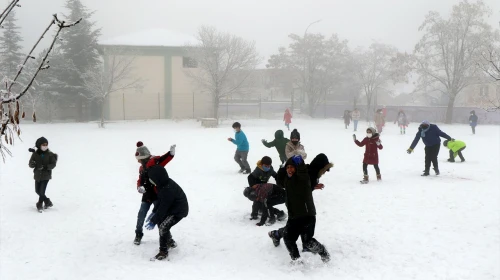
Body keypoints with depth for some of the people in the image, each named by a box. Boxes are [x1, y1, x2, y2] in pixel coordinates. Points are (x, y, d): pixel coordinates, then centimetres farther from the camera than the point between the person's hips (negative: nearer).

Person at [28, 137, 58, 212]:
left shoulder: (50, 154, -6)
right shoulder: (35, 154, -2)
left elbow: (53, 164, -7)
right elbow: (30, 164, -1)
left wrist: (45, 167, -23)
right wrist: (33, 164, -26)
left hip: (46, 175, -4)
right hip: (37, 175, 4)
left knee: (42, 191, -8)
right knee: (37, 191, 11)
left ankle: (39, 205, 12)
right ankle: (47, 202, 30)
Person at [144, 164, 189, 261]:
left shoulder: (168, 189, -33)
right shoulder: (163, 184, -4)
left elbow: (163, 207, -27)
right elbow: (161, 200, 11)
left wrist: (154, 221, -20)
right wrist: (154, 212, 7)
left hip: (179, 211, -10)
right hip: (172, 208, 10)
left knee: (163, 227, -18)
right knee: (160, 222, 16)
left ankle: (163, 251, -5)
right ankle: (170, 242, 35)